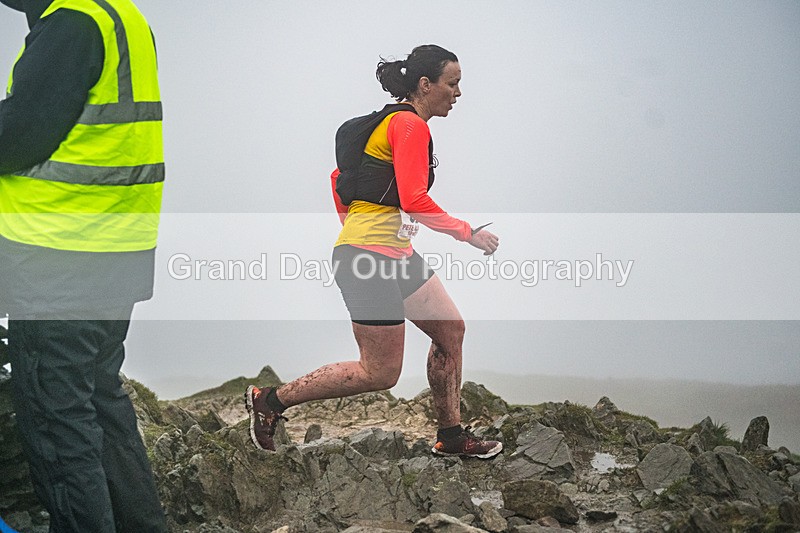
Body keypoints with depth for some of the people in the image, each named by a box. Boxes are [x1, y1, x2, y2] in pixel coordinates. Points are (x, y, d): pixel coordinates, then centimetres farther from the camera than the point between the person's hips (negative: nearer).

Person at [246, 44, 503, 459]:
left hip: (395, 253, 11)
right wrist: (467, 233, -15)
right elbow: (414, 200, -23)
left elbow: (340, 176, 22)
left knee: (451, 331, 12)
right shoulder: (410, 125, -13)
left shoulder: (393, 121, 16)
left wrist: (355, 228, 25)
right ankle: (269, 400, 2)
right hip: (371, 257, -11)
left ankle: (450, 436, 21)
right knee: (381, 372, -6)